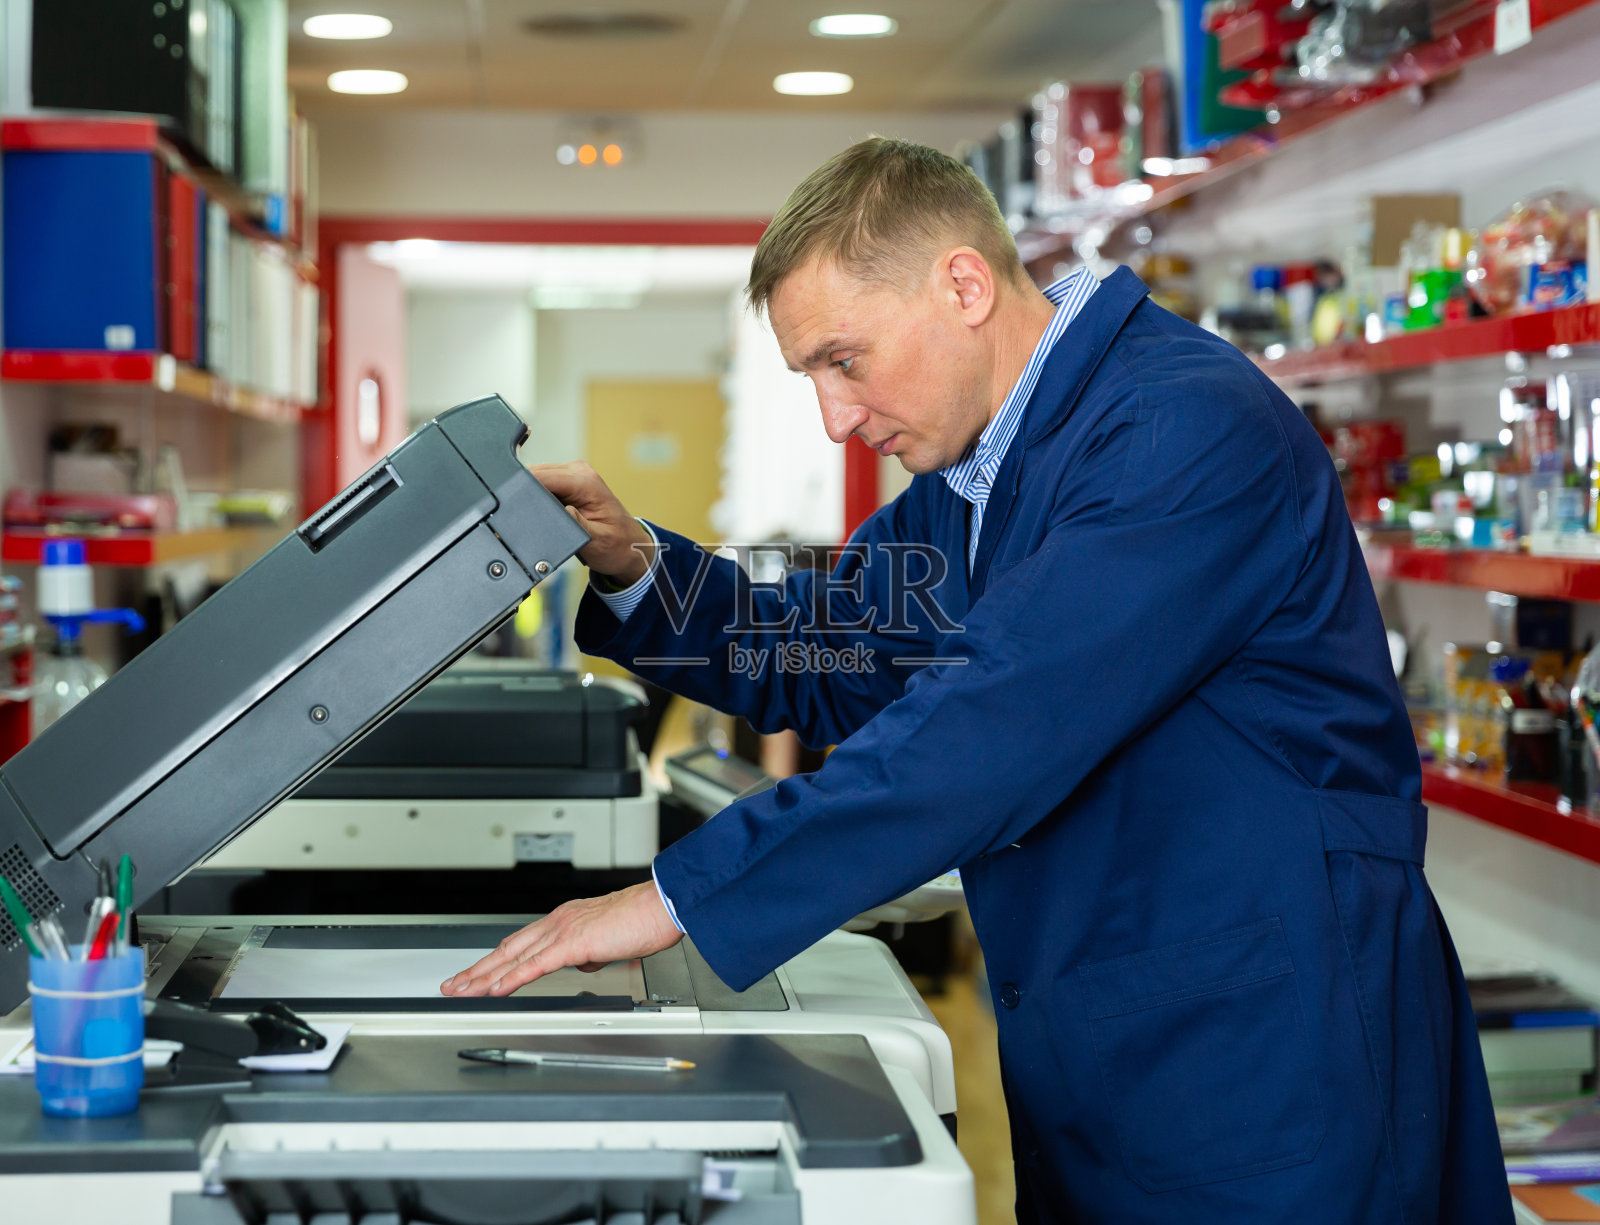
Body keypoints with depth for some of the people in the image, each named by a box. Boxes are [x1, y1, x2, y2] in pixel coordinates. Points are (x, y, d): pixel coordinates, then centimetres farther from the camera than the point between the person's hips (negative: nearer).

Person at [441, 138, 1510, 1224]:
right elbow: (821, 666, 19)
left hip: (1261, 1071, -8)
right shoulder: (965, 482, 11)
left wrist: (681, 896, -26)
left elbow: (994, 725, -28)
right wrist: (635, 567, 0)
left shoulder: (1189, 430, -20)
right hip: (1092, 1056, 8)